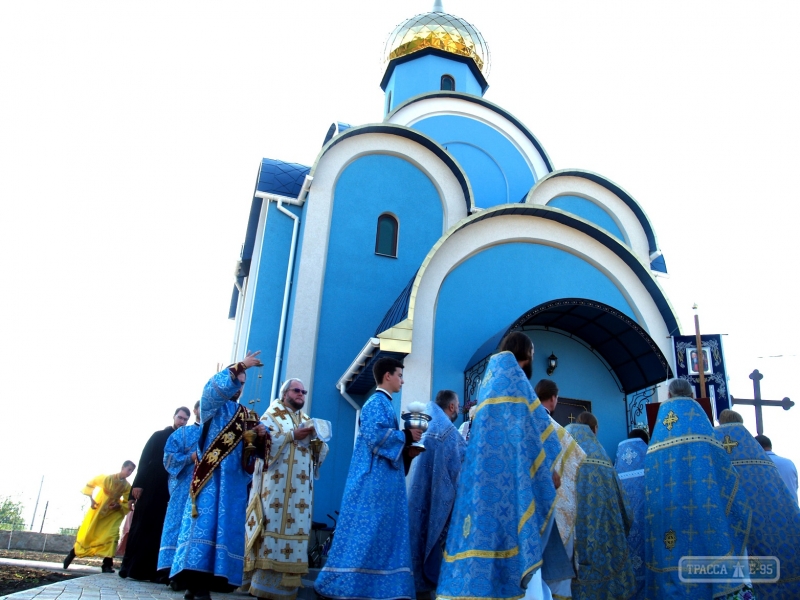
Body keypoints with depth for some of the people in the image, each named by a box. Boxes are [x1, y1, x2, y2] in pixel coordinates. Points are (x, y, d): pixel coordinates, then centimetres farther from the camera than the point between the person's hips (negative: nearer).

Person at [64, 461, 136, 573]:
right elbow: (90, 485, -3)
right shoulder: (107, 478, -16)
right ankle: (72, 553, 34)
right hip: (97, 509, -1)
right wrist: (91, 499, -13)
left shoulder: (127, 487, -10)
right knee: (86, 534, 7)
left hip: (113, 513, 1)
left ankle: (107, 564, -9)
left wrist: (118, 506, -22)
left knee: (111, 536, -15)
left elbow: (127, 504, -2)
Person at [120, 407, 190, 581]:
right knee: (142, 525, 1)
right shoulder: (159, 436, 8)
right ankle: (131, 566, 8)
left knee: (159, 528, 1)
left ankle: (151, 569, 3)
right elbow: (145, 458, 1)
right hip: (151, 487, -1)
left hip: (170, 490, 1)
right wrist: (138, 483, -10)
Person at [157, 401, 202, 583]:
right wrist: (191, 457, -10)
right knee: (179, 524, -9)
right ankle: (173, 569, -12)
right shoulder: (182, 433, 15)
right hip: (185, 487, -1)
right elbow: (170, 458, 5)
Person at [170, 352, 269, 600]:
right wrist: (240, 366, -16)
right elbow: (215, 386, -16)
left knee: (226, 527, -2)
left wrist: (261, 436, -5)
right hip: (210, 476, -5)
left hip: (234, 481, 5)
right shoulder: (214, 406, 8)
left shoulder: (246, 416, 21)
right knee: (204, 523, -15)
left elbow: (254, 451, 16)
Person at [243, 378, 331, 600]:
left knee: (295, 530, 2)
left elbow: (321, 453, 15)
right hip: (276, 485, -5)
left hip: (300, 489, 5)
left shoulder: (308, 421, 21)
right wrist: (292, 435, -16)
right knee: (273, 529, -9)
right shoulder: (272, 415, 6)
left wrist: (317, 440, -7)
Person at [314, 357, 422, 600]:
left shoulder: (383, 403, 21)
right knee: (367, 531, -8)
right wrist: (406, 436, -12)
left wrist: (406, 450, 7)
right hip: (373, 480, -10)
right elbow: (374, 435, -22)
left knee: (380, 532, 8)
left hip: (381, 480, 10)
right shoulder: (377, 402, -8)